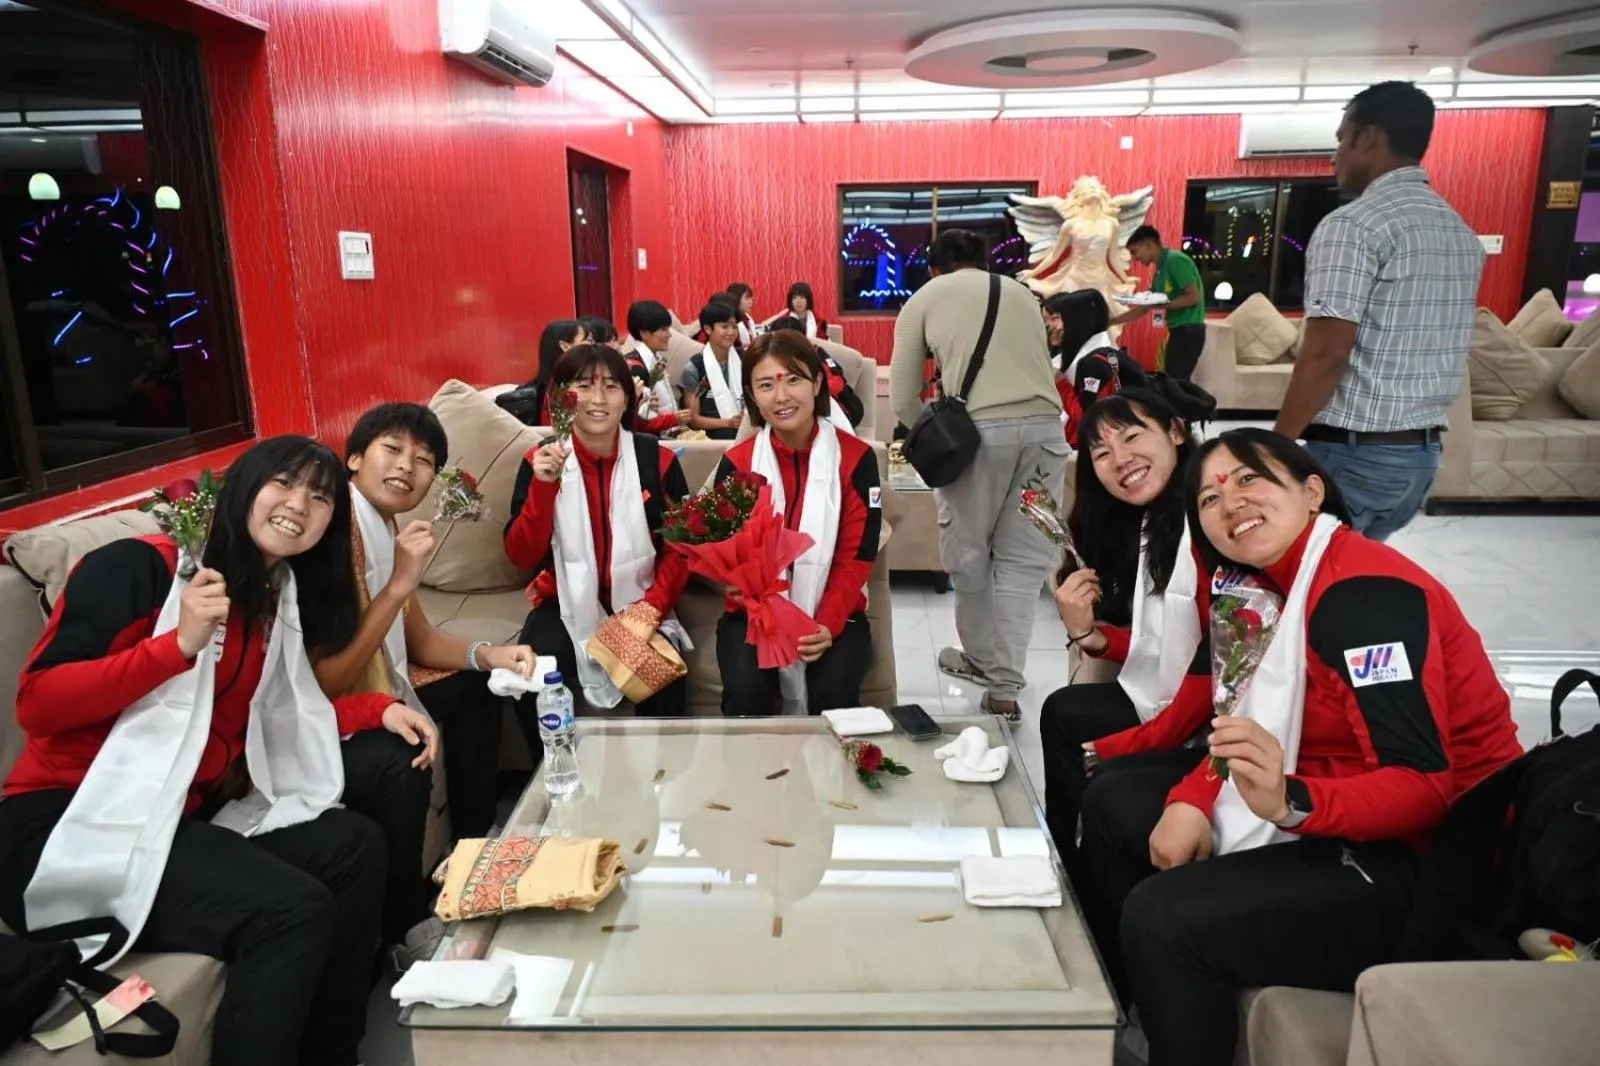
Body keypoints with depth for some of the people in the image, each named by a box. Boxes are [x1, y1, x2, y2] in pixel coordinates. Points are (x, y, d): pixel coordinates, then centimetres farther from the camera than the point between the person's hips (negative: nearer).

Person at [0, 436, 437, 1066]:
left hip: (187, 818, 8)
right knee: (291, 907, -26)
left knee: (356, 847, -7)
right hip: (71, 823, -8)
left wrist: (379, 708, 3)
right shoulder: (138, 568, -11)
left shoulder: (281, 599, 11)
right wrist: (181, 642, -27)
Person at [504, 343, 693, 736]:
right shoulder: (540, 461, -2)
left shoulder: (657, 459, -2)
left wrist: (653, 604, -14)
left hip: (638, 605, 0)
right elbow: (521, 556, -8)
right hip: (566, 604, 1)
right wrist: (544, 485, -22)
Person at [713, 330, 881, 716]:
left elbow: (858, 555, -5)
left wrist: (827, 625, -20)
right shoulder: (737, 463, -1)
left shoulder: (856, 457, -4)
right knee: (746, 695, -26)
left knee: (835, 697, -25)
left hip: (834, 615, 0)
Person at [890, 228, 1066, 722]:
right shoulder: (1021, 292, 27)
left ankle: (981, 659, 33)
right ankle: (1004, 686, 11)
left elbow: (903, 400, 14)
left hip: (980, 428, -3)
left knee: (968, 553, 16)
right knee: (1024, 557, 11)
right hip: (1043, 425, 3)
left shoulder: (924, 298, 18)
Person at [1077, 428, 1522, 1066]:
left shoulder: (1363, 592, -22)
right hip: (1334, 826, 10)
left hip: (1425, 864, -10)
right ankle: (1126, 1001, 24)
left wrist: (1290, 803, -42)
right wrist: (1191, 800, -10)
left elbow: (1425, 785, -27)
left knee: (1163, 916, -26)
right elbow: (1250, 722, 7)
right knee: (1114, 800, 11)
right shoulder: (1270, 587, 5)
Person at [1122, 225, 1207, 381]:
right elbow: (1144, 309, 19)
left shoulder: (1176, 260, -11)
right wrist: (1110, 321, 15)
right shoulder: (1160, 269, 16)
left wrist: (1162, 305, -18)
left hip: (1189, 330, -9)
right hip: (1177, 331, 9)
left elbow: (1194, 297, -17)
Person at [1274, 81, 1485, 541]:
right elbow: (1435, 347, 17)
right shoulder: (1462, 233, 12)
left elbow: (1326, 356, -20)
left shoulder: (1353, 226, -15)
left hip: (1352, 454, -8)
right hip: (1422, 452, 8)